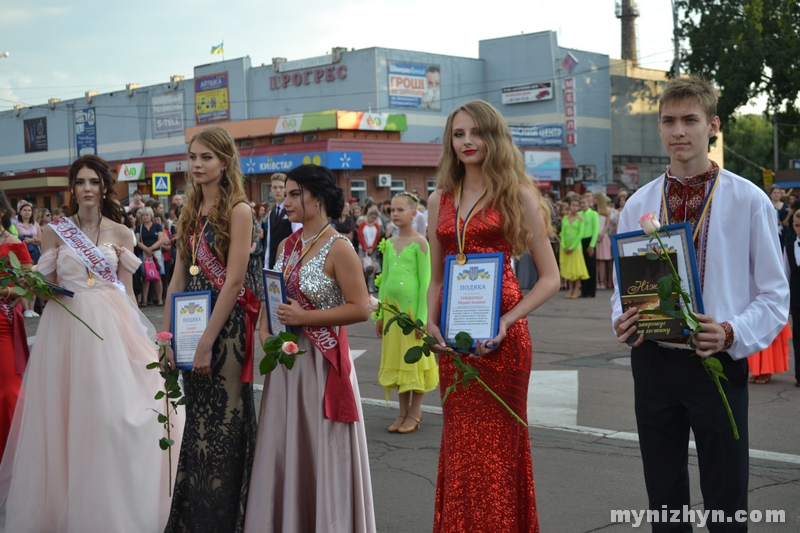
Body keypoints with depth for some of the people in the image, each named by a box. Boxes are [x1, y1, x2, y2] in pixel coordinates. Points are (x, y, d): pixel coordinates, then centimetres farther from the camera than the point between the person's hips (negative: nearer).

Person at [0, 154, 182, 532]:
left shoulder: (121, 234, 7)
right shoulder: (54, 231, 5)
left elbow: (126, 289, 8)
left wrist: (136, 333, 3)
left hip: (111, 328, 0)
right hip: (65, 326, 0)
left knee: (113, 411, -3)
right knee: (66, 412, 2)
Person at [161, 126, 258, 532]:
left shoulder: (238, 210, -10)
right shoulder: (190, 213, 12)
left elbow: (233, 281, -16)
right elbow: (178, 279, 11)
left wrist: (207, 342, -18)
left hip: (226, 326, -7)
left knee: (224, 422, 1)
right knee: (196, 420, 13)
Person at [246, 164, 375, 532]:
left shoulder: (338, 248, -11)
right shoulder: (286, 246, 9)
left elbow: (360, 308, -15)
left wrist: (305, 317, -19)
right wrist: (265, 329, -2)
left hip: (322, 360, -6)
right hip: (285, 357, 6)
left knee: (320, 451, 2)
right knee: (283, 448, 11)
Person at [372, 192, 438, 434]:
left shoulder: (419, 243, -8)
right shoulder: (389, 243, 9)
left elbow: (425, 282, -11)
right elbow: (384, 279, 13)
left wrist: (421, 318, -15)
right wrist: (379, 314, 10)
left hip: (412, 306, -6)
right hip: (392, 306, 6)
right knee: (396, 359, 10)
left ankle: (414, 413, 11)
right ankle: (404, 412, 20)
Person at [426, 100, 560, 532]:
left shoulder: (516, 195, -2)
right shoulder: (440, 200, 12)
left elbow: (550, 277, -5)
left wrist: (506, 321, -17)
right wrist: (431, 323, -1)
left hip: (499, 335, -4)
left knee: (495, 445, 3)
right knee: (459, 446, 11)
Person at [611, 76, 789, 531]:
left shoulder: (749, 201, -5)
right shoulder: (638, 204, 5)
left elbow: (774, 296, -3)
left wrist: (731, 334, -21)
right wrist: (622, 321, -10)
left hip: (719, 362, -3)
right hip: (652, 361, 3)